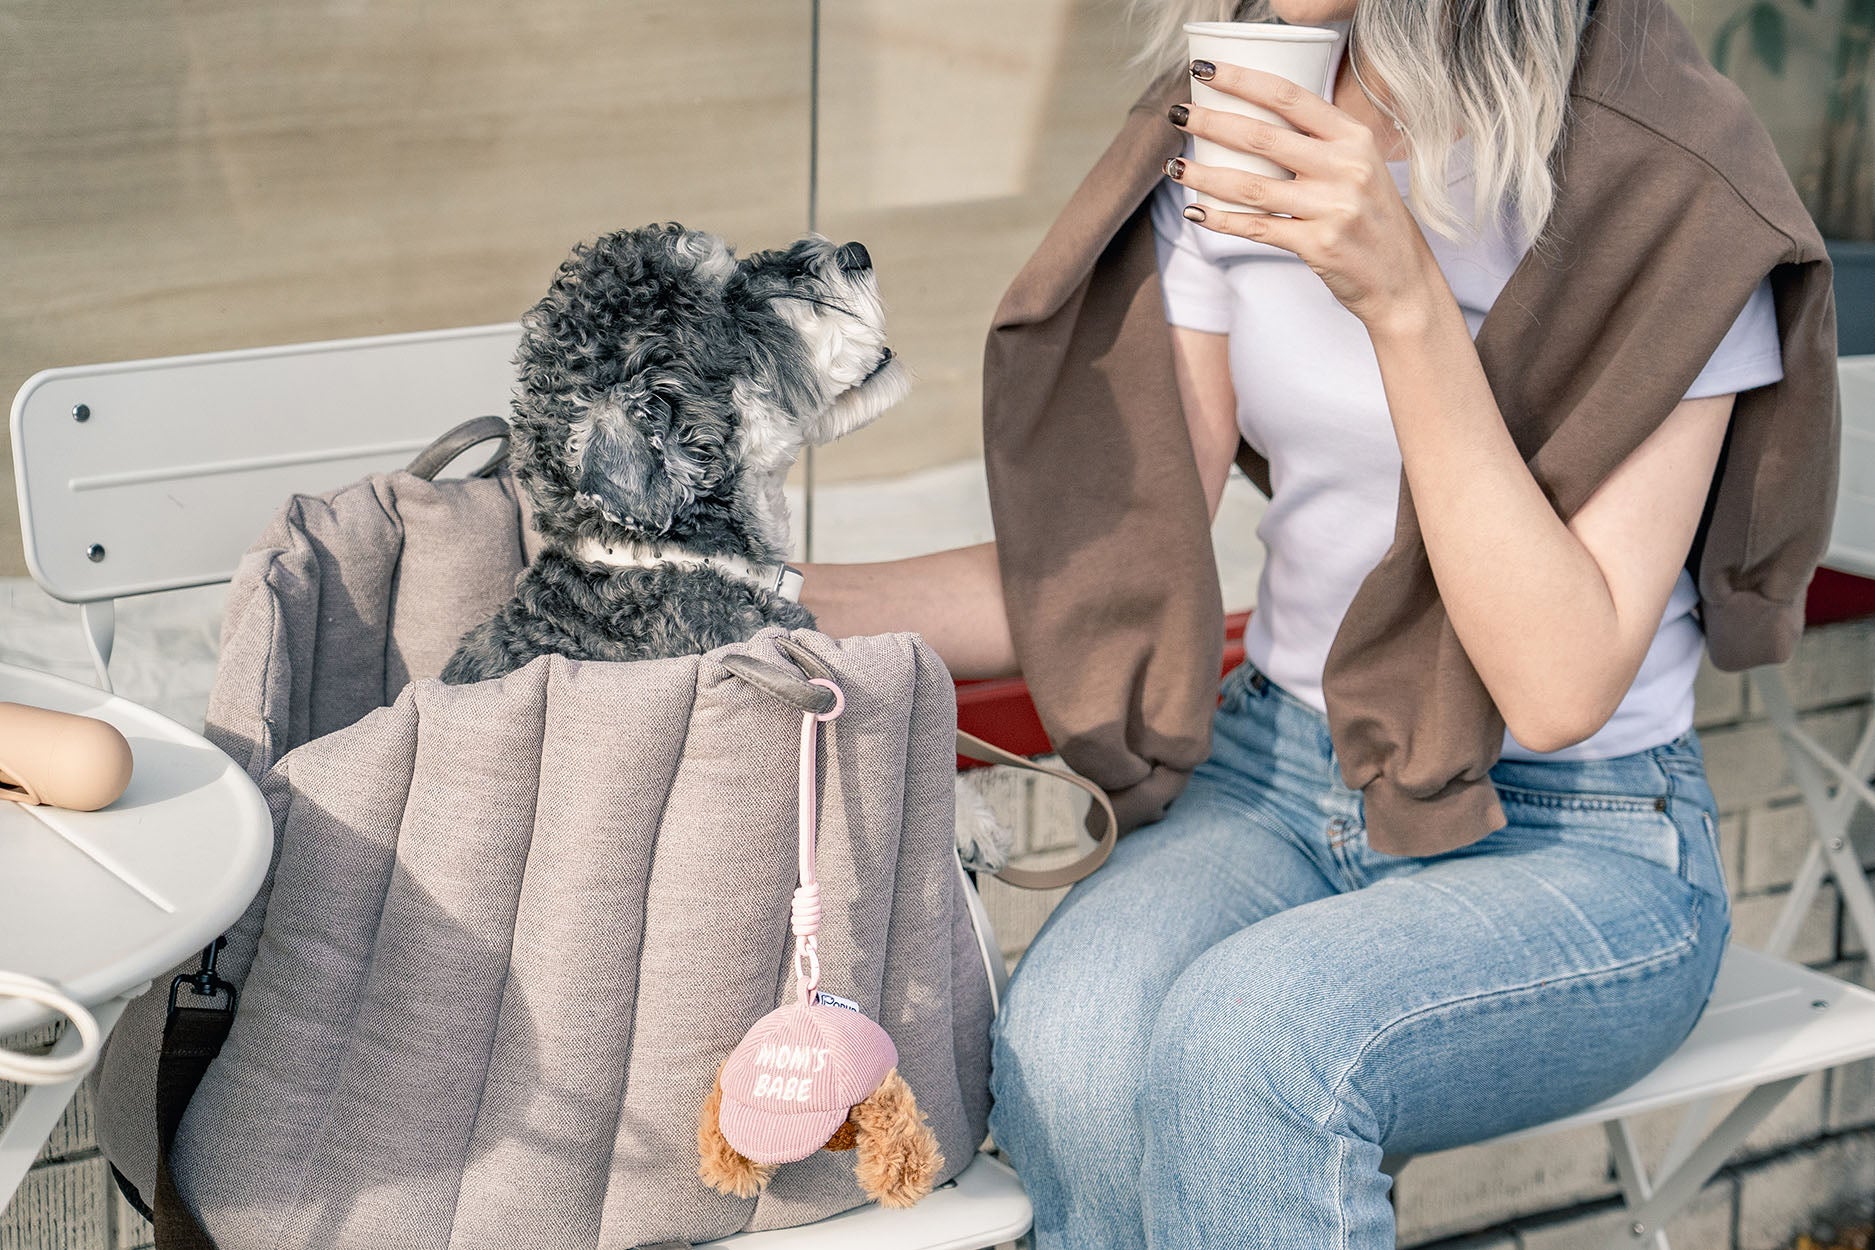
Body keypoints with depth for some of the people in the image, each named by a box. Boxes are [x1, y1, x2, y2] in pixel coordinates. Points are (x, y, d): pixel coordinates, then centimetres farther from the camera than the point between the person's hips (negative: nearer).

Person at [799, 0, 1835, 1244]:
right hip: (1279, 771, 5)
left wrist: (1405, 296, -28)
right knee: (1070, 1037, -28)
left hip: (1582, 850, -4)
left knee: (1249, 1040, -35)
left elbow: (1559, 686, -21)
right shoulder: (1244, 145, 2)